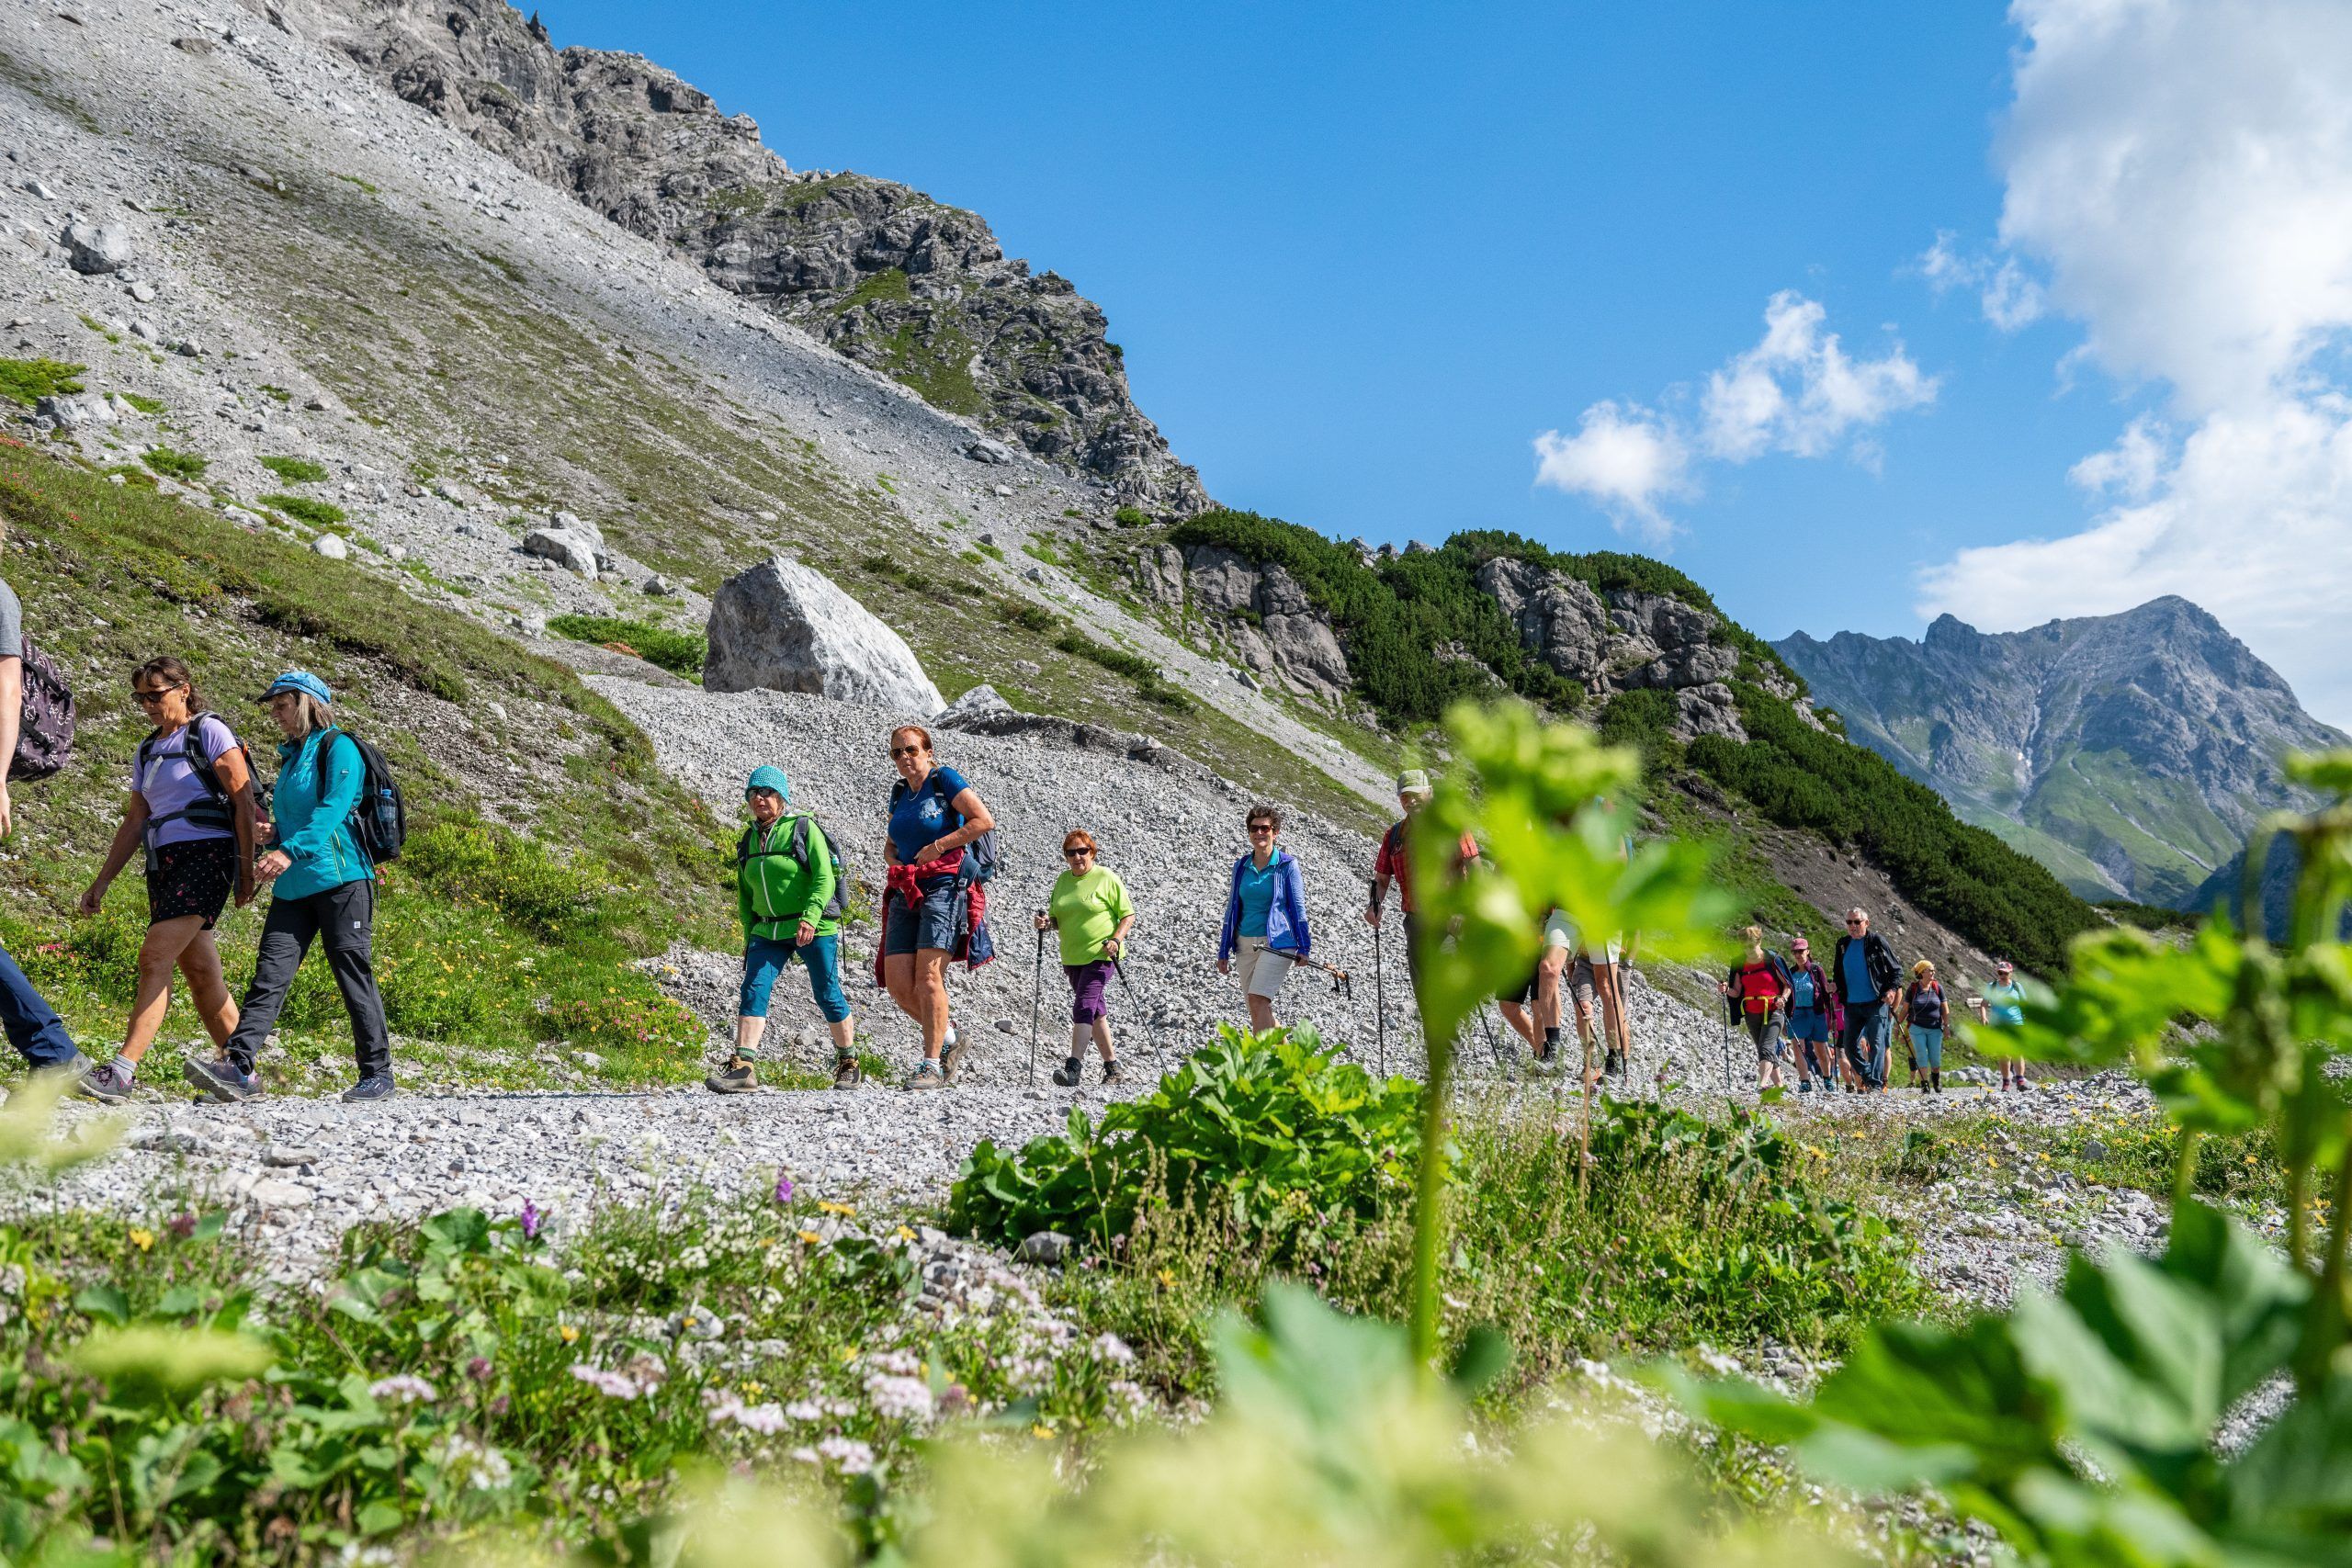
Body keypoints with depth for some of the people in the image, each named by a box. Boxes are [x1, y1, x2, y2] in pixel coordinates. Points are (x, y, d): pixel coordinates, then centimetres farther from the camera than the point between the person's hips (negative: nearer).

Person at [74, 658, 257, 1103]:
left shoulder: (209, 732, -2)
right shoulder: (147, 752, 20)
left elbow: (243, 802, -7)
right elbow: (135, 822, 22)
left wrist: (246, 872, -11)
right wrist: (102, 882, 16)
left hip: (206, 854, -8)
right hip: (164, 865, 8)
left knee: (155, 958, -18)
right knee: (201, 972, 6)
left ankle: (122, 1071, -23)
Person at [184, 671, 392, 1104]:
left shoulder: (338, 748, -4)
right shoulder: (292, 756, 22)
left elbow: (332, 811, -19)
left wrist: (290, 851, -30)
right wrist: (272, 835, 8)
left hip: (340, 880, -8)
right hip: (294, 886, 8)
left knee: (354, 978, -3)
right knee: (270, 974, -4)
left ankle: (377, 1074, 4)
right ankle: (237, 1067, -12)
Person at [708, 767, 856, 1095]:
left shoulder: (804, 828, -6)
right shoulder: (749, 840, 12)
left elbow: (824, 878, -14)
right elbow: (745, 894, 21)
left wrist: (810, 916, -27)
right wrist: (749, 935, 15)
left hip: (815, 928, -5)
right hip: (768, 930, 5)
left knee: (827, 995, 2)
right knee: (753, 991, -11)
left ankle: (848, 1062, 20)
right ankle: (742, 1068, -16)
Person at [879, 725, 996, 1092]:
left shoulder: (944, 779, -1)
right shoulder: (899, 792, 19)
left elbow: (984, 821, -10)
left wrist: (937, 846, -10)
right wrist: (896, 863, 7)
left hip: (945, 886, -7)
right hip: (906, 893, 7)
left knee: (928, 977, -16)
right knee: (897, 982, -3)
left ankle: (931, 1064, -11)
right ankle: (947, 1038, 18)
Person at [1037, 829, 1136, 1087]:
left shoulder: (1106, 877, -5)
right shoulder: (1062, 880, 11)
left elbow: (1128, 915, -3)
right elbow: (1058, 920, 19)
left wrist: (1116, 940, -17)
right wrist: (1046, 923, -3)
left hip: (1101, 955, -7)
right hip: (1072, 957, 7)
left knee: (1083, 1007, -19)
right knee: (1095, 1012, 14)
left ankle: (1074, 1068, -25)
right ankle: (1112, 1066, 24)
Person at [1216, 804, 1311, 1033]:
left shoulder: (1287, 864, -2)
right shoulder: (1241, 866, 10)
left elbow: (1297, 906, 1)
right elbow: (1232, 909, 15)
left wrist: (1303, 946, -2)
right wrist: (1223, 952, 14)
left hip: (1276, 943, -5)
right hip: (1246, 943, 5)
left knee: (1257, 999, -20)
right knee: (1257, 1006, 7)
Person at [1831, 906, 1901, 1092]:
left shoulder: (1877, 941, -2)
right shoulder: (1843, 944, 12)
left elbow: (1896, 970, 1)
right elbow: (1837, 973, 25)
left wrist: (1891, 989, -14)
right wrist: (1835, 987, 7)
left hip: (1876, 1004, -5)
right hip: (1852, 1005, 6)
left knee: (1876, 1044, -12)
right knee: (1849, 1046, 4)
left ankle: (1877, 1085, -12)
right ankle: (1870, 1078, 20)